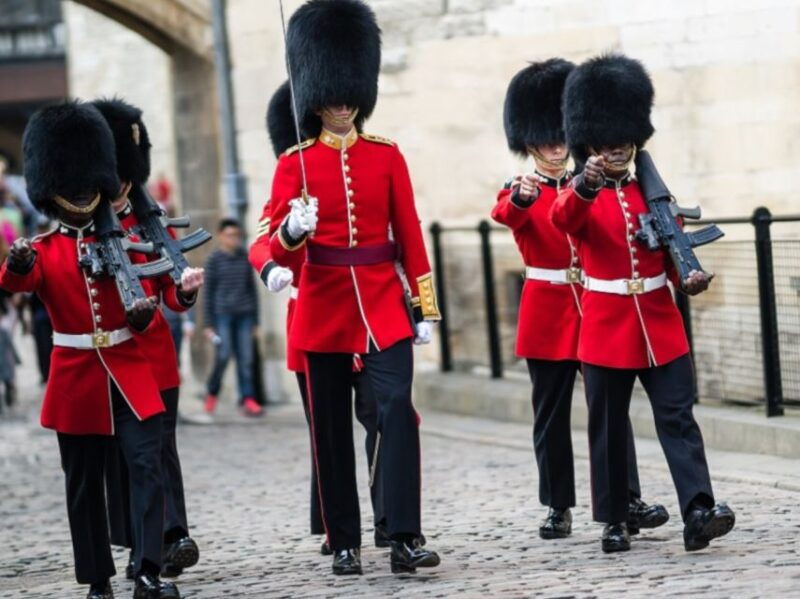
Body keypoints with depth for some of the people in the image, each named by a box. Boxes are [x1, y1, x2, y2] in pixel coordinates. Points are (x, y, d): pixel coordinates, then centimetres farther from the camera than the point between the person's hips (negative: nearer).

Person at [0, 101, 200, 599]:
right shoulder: (43, 251, 2)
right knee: (84, 483, 5)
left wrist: (143, 311, -16)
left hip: (129, 372, 1)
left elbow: (143, 305, 9)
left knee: (147, 465, -13)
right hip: (76, 376, -1)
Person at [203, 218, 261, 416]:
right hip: (222, 313, -3)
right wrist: (209, 323, -1)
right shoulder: (215, 259, 0)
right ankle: (212, 393, 11)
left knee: (246, 358, -1)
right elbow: (208, 292, 2)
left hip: (244, 314, 3)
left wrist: (255, 319, 14)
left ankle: (247, 399, 0)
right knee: (223, 355, -10)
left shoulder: (244, 257, 9)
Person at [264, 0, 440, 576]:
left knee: (398, 411, -13)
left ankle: (406, 538, -12)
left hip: (384, 306, 0)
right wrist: (292, 231, -30)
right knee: (332, 430, 5)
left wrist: (426, 307, 2)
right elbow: (280, 247, -6)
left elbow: (410, 234, 6)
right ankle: (345, 544, 14)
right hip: (324, 310, 0)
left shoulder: (387, 155, 5)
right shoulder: (295, 163, 0)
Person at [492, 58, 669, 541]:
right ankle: (559, 508, 10)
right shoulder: (520, 193, 1)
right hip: (547, 313, -2)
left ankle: (629, 501, -5)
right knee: (551, 413, 3)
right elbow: (506, 215, -23)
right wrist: (521, 197, -47)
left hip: (594, 310, 2)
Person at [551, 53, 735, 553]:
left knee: (678, 417, -8)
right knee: (608, 428, 5)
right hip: (607, 328, -2)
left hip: (661, 325, 2)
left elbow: (675, 250, 12)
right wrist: (587, 184, -47)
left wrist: (689, 279, -11)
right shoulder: (581, 195, -1)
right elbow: (563, 218, -25)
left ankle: (699, 513, -17)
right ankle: (614, 521, 14)